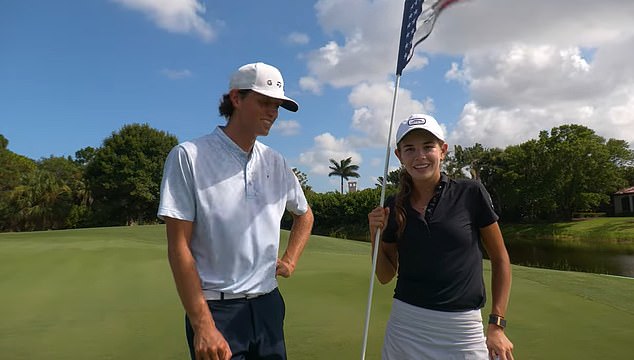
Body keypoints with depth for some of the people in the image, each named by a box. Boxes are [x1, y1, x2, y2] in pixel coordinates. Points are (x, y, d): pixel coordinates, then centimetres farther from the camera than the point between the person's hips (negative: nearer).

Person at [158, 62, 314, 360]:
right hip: (215, 310, -5)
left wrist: (290, 260, 10)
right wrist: (202, 325, -17)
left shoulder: (276, 164, 7)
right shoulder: (188, 156, -8)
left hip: (268, 305, 5)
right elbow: (179, 248, -12)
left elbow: (304, 214, 24)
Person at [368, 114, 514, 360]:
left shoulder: (471, 194, -7)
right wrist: (376, 236, -8)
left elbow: (500, 259, 1)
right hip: (405, 326, 2)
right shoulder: (393, 207, 1)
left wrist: (497, 324, -2)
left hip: (462, 330, -2)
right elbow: (385, 276, 8)